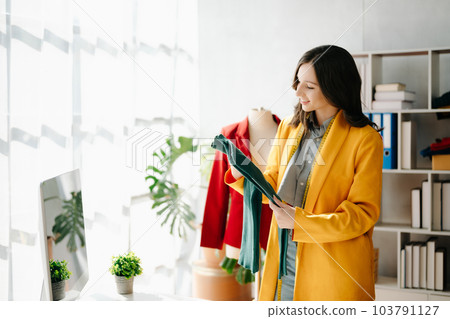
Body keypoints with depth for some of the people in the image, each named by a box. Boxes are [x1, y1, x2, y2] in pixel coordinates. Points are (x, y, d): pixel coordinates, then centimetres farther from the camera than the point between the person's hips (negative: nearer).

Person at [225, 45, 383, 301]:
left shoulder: (365, 139, -11)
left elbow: (364, 212, -12)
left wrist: (302, 222, -21)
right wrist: (242, 175, -6)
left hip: (332, 263, -4)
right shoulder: (289, 127, 8)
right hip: (284, 256, 5)